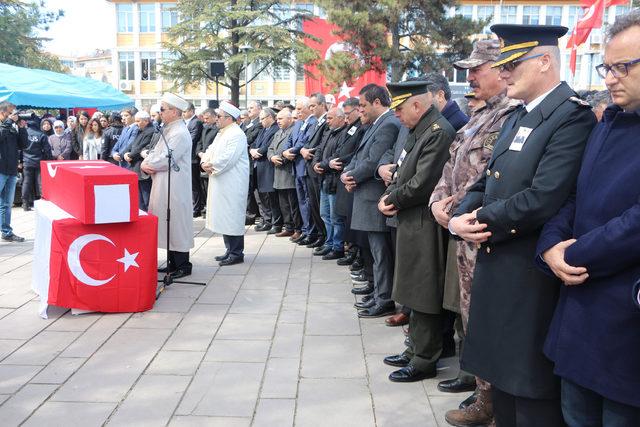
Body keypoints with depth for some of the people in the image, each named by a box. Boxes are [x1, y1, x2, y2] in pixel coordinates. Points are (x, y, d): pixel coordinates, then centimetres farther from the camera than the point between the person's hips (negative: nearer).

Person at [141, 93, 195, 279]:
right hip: (163, 185, 9)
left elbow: (166, 160, -21)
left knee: (177, 224, -2)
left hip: (175, 187, -9)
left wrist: (147, 165, -5)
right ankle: (172, 263, 23)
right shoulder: (168, 130, 15)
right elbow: (155, 152, 17)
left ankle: (183, 266, 8)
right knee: (168, 225, 14)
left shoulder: (180, 134, -16)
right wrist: (146, 163, -4)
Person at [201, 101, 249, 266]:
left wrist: (211, 165, -12)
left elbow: (228, 159, -24)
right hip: (221, 183, 10)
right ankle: (230, 250, 23)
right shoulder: (221, 133, 17)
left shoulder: (237, 134, -15)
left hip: (232, 184, -10)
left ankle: (237, 253, 4)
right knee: (224, 216, 14)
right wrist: (205, 162, -4)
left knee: (232, 217, -4)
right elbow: (210, 150, 16)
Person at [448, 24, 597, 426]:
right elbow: (485, 183, 14)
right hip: (497, 268, 9)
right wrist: (461, 217, -6)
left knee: (533, 394, 5)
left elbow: (542, 200, -25)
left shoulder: (572, 116, -15)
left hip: (532, 276, -9)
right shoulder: (517, 118, 15)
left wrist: (482, 222, -12)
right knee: (502, 378, 20)